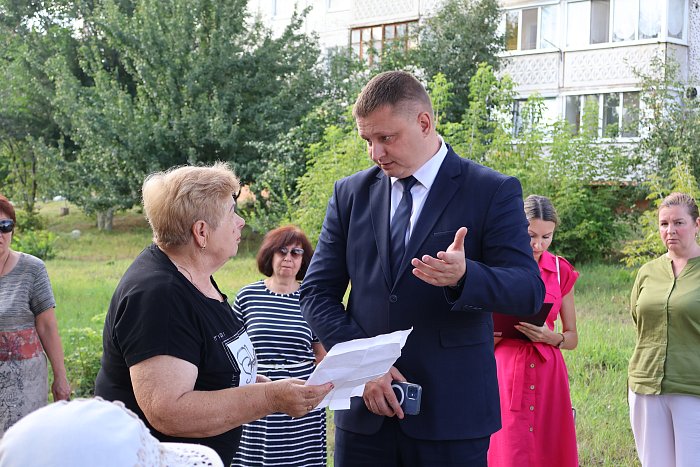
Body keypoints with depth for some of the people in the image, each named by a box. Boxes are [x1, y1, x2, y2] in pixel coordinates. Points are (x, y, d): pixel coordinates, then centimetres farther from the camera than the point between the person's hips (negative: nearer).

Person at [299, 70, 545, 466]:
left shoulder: (493, 192, -2)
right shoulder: (351, 193, 8)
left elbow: (530, 290, -9)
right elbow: (317, 292, 7)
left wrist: (464, 276, -29)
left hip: (451, 413, -3)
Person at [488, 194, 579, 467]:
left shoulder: (561, 271, 6)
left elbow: (572, 338, 11)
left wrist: (552, 337, -10)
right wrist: (494, 335, -16)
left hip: (548, 377, 2)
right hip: (506, 373, -2)